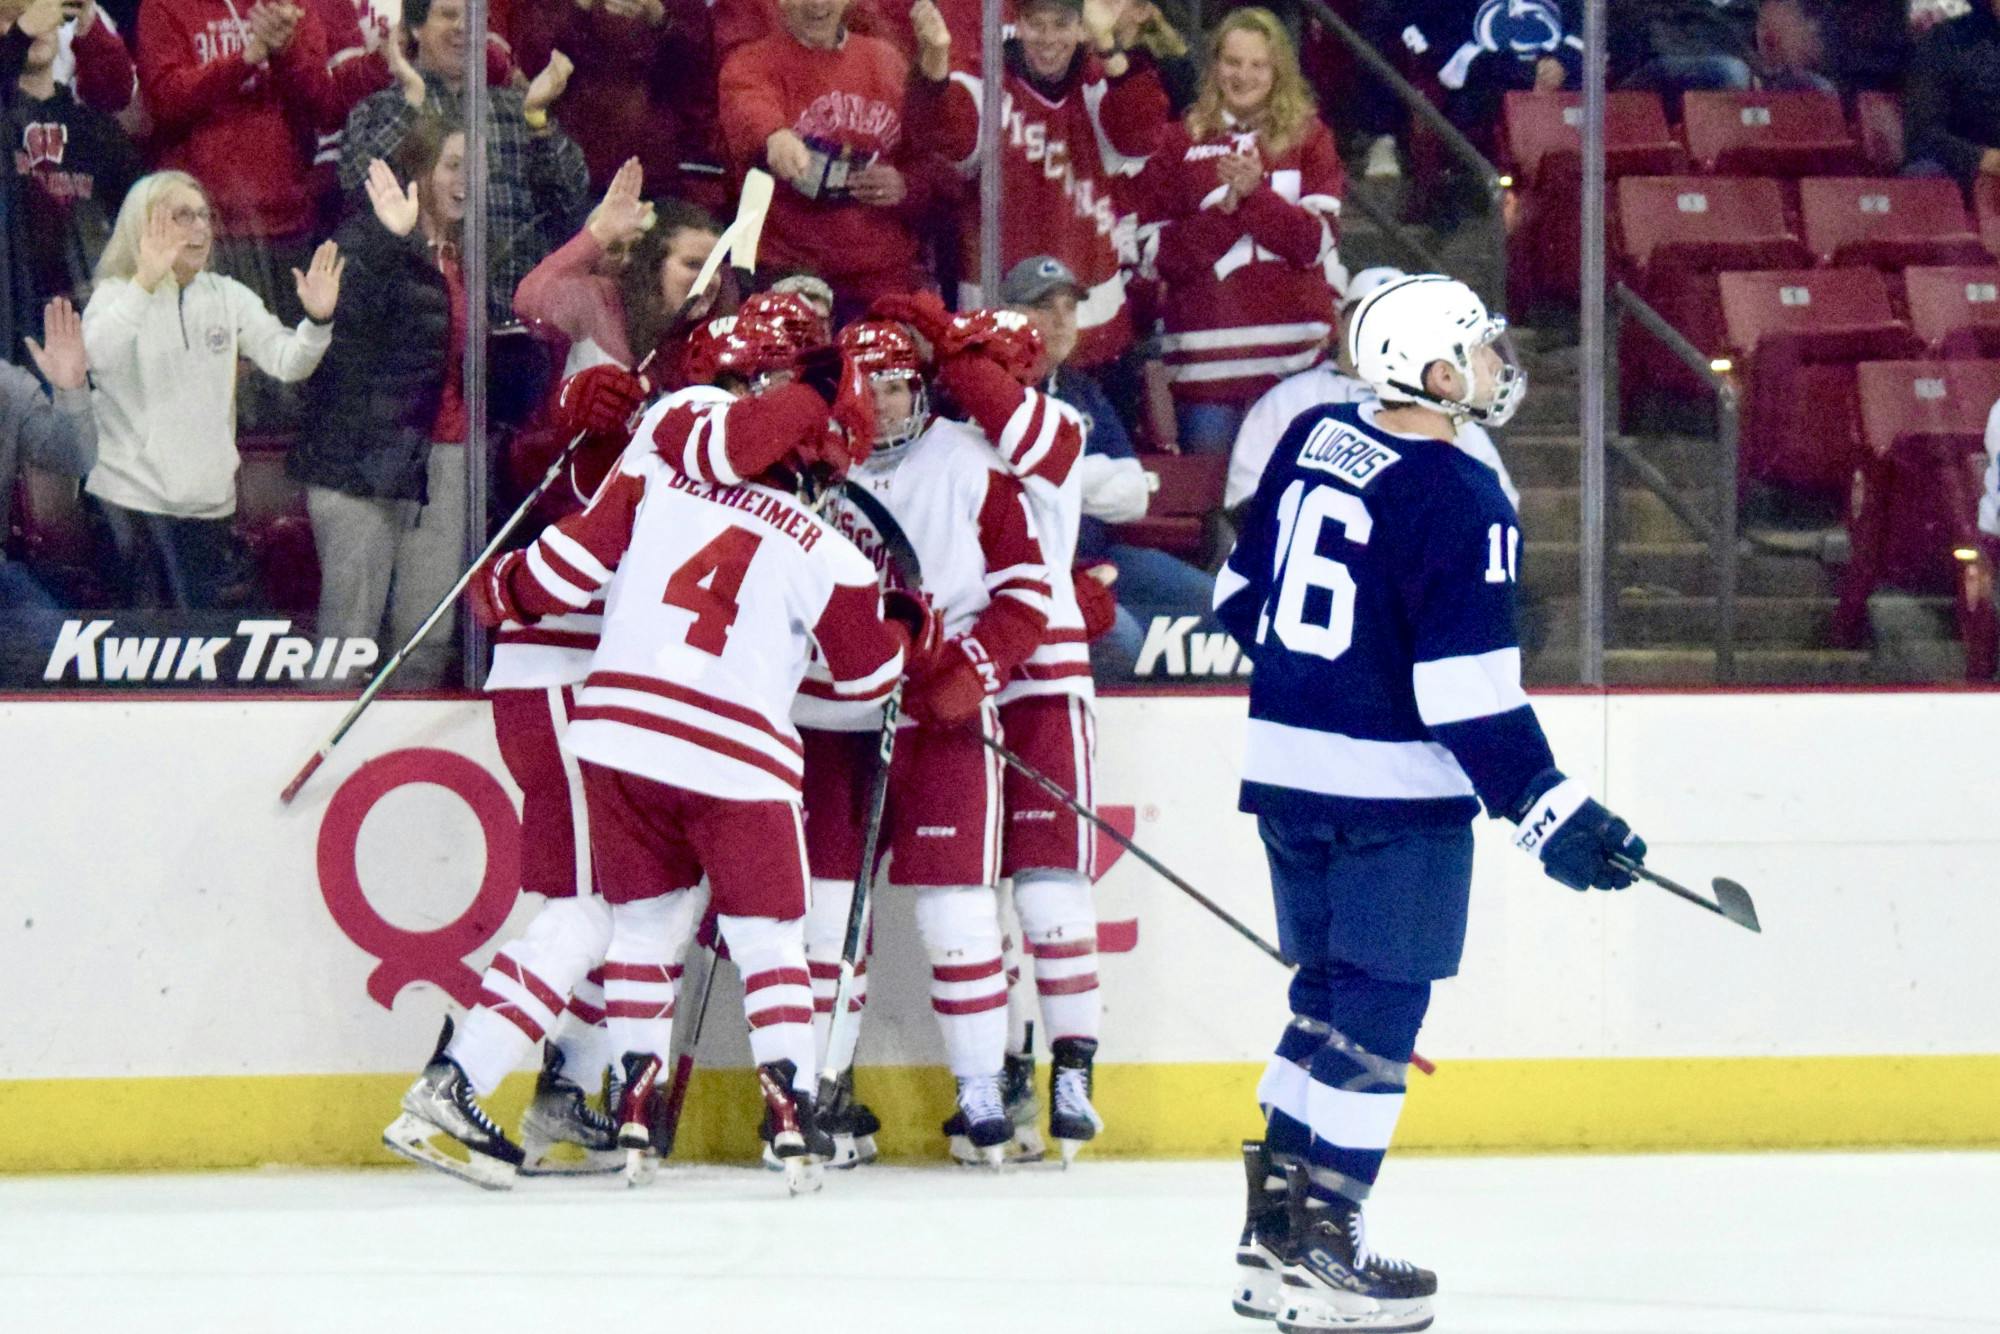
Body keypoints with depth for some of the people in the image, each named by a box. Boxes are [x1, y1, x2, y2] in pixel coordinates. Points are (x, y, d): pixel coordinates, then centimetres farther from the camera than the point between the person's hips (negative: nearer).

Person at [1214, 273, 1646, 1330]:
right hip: (1394, 788, -8)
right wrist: (1547, 813, -17)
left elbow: (1243, 589, 17)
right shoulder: (1458, 501, -17)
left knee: (1329, 995, 17)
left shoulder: (1313, 439, 6)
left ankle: (1276, 1229, 19)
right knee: (1378, 1010, -2)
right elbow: (1468, 689, -21)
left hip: (1287, 765, 8)